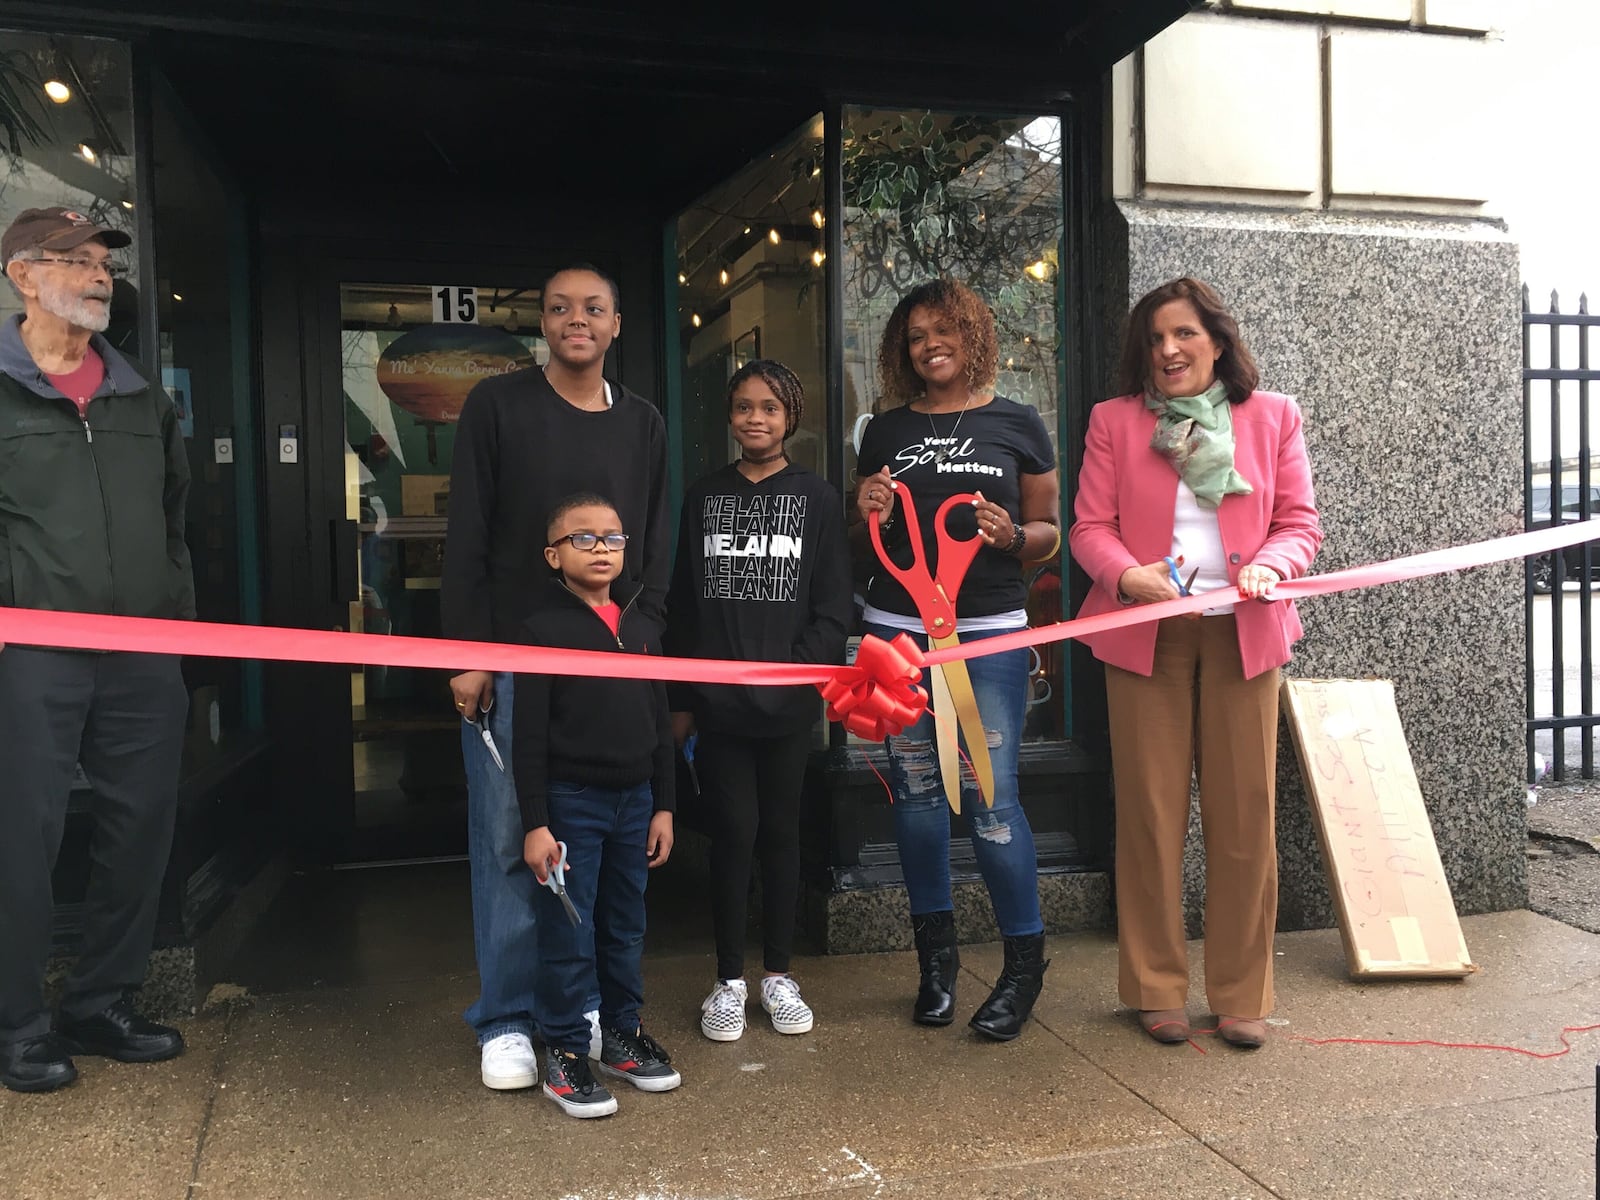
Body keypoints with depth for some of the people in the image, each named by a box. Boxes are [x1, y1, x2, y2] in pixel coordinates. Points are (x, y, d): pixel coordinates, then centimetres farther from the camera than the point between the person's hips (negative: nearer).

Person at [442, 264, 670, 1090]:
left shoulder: (643, 424, 11)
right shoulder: (497, 406, 1)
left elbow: (656, 550, 12)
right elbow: (466, 539, -2)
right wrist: (467, 653, -8)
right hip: (511, 658, -3)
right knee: (508, 842, 1)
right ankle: (506, 1021, 13)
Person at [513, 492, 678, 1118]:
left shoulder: (641, 626, 8)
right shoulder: (544, 627, -9)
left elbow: (659, 722, 12)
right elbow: (528, 734, -11)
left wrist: (662, 806, 9)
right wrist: (534, 824, -13)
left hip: (634, 798, 5)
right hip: (570, 801, -5)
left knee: (626, 929, 15)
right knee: (568, 934, 2)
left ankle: (622, 1033, 31)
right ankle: (564, 1053, 16)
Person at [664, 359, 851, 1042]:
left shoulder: (817, 499, 4)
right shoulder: (704, 498, 10)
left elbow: (833, 609, 0)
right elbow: (682, 604, 9)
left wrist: (796, 672, -13)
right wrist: (680, 699, 5)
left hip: (787, 704, 0)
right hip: (716, 703, 1)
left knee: (781, 831, 8)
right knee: (733, 831, 1)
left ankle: (778, 974, 21)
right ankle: (729, 980, 14)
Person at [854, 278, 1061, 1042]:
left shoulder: (1016, 425, 6)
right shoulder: (887, 431, 12)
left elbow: (1049, 533, 8)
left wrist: (1012, 536, -12)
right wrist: (869, 516, -4)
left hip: (989, 630, -3)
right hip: (897, 627, 3)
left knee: (990, 797, -6)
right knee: (915, 790, 7)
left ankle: (1024, 964, 12)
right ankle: (936, 957, 22)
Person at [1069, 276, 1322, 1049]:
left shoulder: (1273, 417, 9)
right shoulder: (1113, 420, 7)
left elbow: (1300, 523, 6)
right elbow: (1090, 528, 1)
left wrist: (1268, 567, -16)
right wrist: (1128, 574, -20)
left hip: (1242, 633, 1)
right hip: (1145, 635, -1)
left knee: (1244, 813, 2)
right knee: (1150, 812, 3)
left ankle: (1242, 995, 16)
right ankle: (1156, 989, 16)